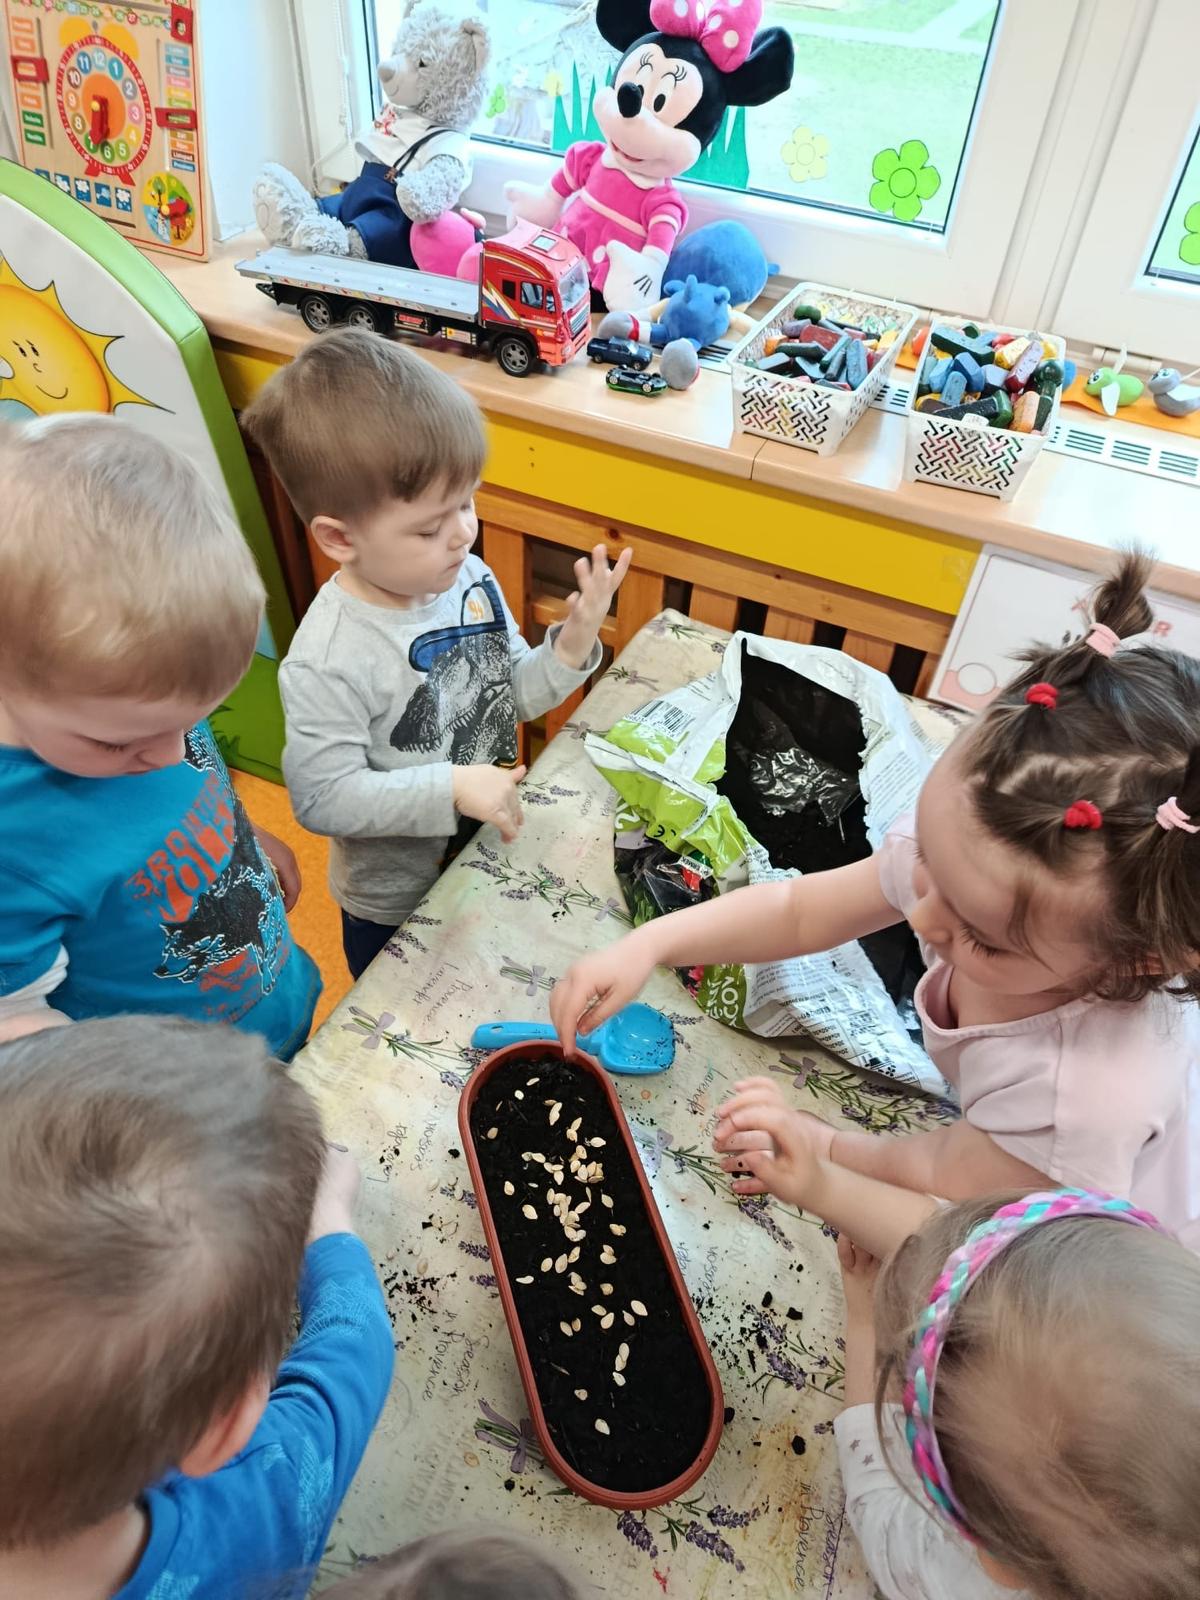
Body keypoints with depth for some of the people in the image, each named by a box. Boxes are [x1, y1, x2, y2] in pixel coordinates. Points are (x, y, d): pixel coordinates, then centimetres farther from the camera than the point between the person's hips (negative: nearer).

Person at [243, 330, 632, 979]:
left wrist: (573, 644, -19)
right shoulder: (327, 662, -33)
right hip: (394, 907, -5)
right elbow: (323, 798, -29)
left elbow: (513, 694, -1)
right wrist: (451, 788, -33)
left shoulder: (469, 578, -13)